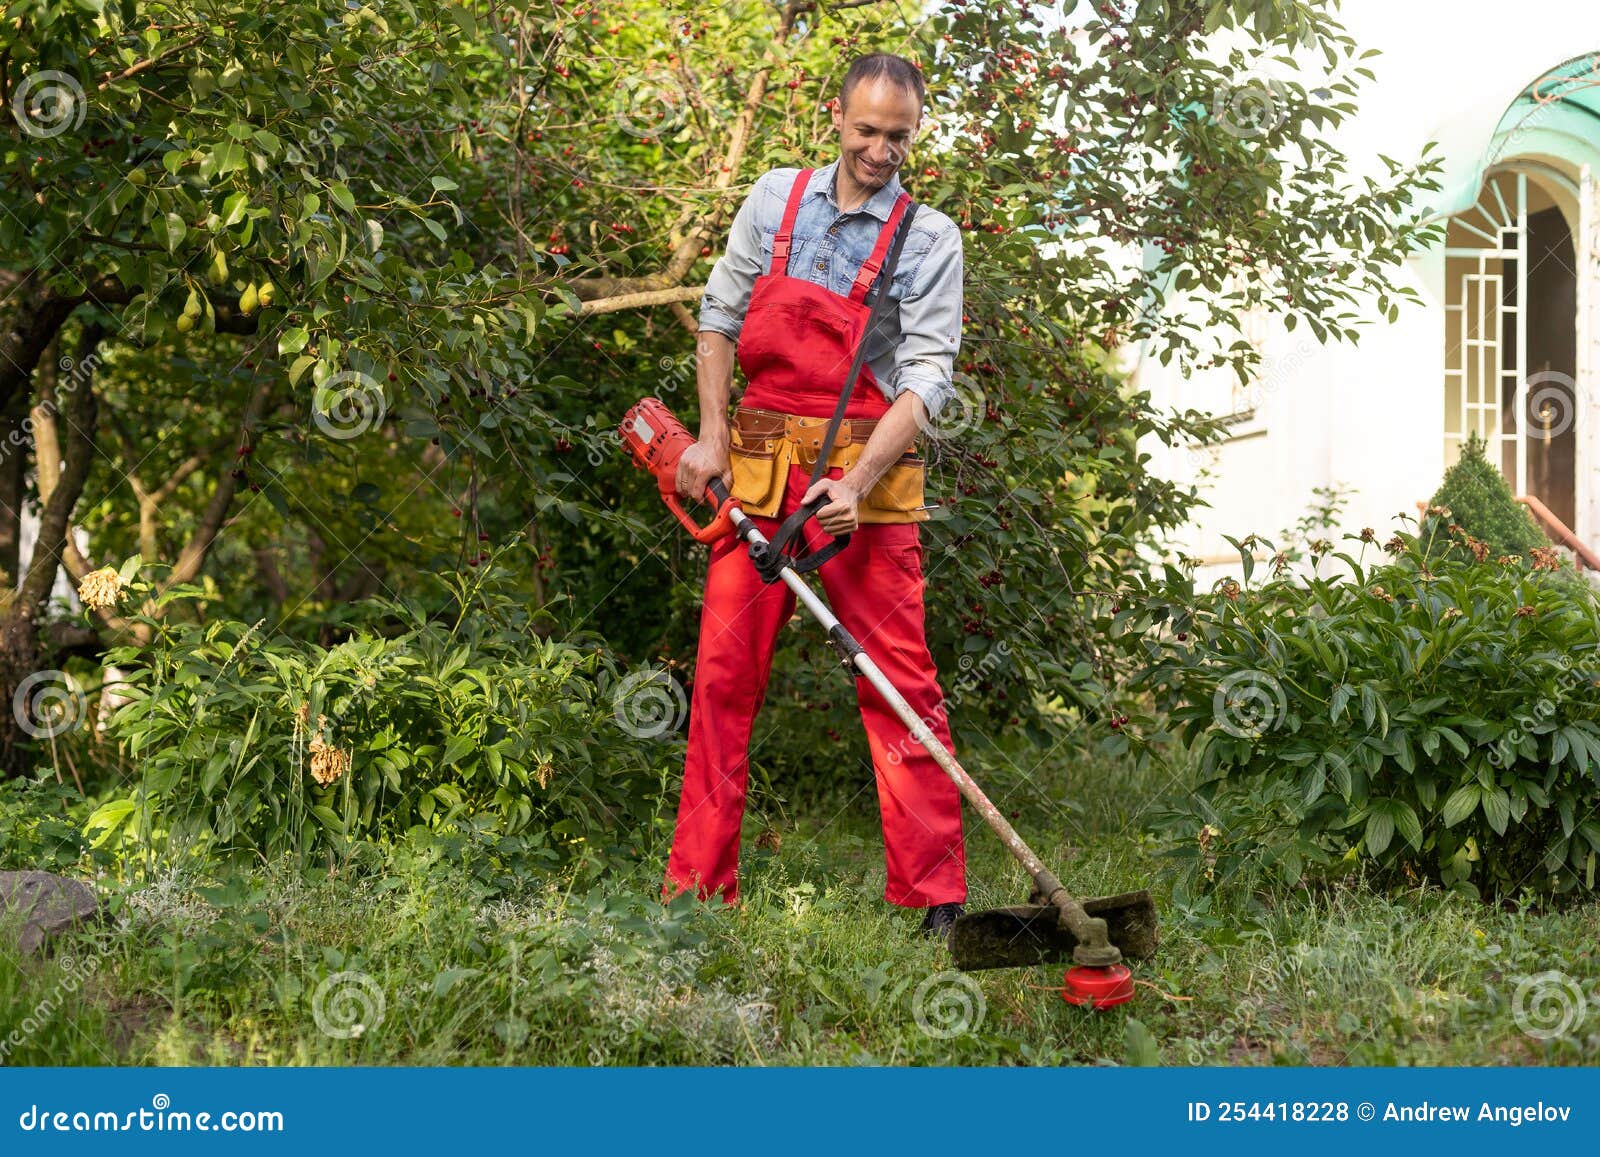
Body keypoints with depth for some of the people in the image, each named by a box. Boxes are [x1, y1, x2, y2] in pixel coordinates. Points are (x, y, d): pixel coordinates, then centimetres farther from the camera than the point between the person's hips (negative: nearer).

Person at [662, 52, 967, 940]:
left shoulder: (929, 240, -2)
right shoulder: (775, 200, 8)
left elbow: (927, 377, -9)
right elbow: (719, 317, 15)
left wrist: (855, 484, -21)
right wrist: (712, 433, 3)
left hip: (866, 474, -3)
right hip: (757, 465, 3)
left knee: (900, 680, -4)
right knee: (724, 670, 3)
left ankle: (933, 897, 0)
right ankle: (698, 884, 11)